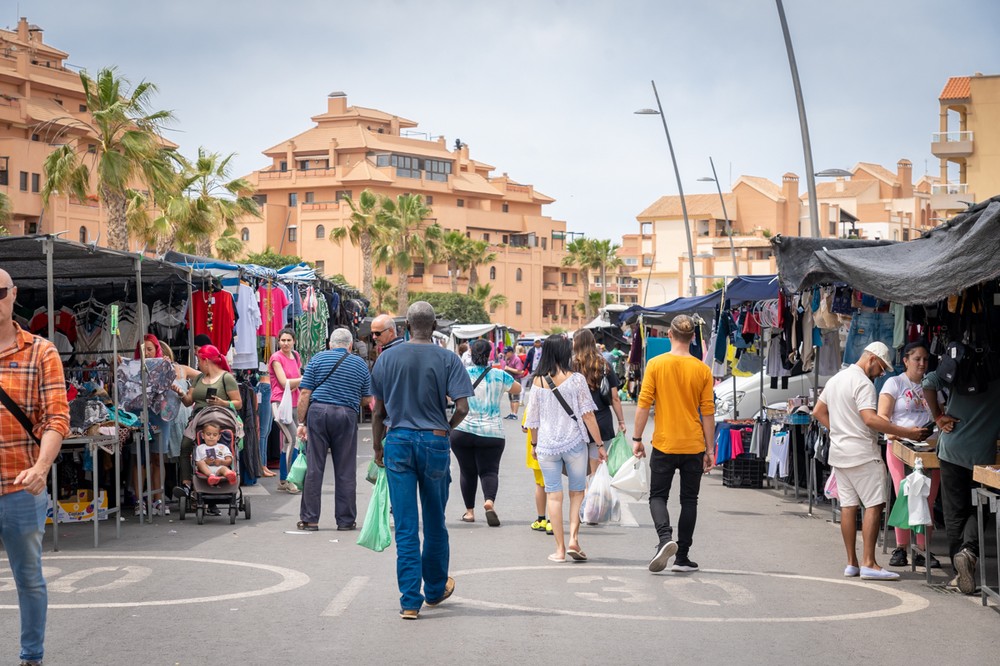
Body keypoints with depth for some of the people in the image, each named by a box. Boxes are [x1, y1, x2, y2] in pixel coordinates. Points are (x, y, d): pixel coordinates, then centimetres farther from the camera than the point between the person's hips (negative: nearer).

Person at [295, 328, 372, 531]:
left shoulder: (317, 359, 7)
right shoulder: (360, 364, 11)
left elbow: (305, 394, 0)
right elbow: (367, 399, 12)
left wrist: (301, 422, 3)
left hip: (318, 412, 0)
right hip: (347, 415, 1)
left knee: (313, 468, 3)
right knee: (345, 470, 6)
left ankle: (309, 519, 5)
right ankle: (346, 520, 9)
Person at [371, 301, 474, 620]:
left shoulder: (387, 358, 2)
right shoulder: (448, 359, -4)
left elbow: (378, 410, 5)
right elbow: (462, 407, -11)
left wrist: (377, 446, 16)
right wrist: (447, 427, 8)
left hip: (398, 441, 1)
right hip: (434, 442, -1)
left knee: (405, 526, 1)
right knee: (435, 522, 16)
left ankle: (410, 600, -2)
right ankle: (436, 589, 31)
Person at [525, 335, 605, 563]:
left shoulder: (538, 382, 0)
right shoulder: (576, 379, -7)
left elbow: (532, 419, 6)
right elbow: (588, 415, -6)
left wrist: (534, 444, 20)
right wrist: (600, 444, 1)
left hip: (546, 446, 1)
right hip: (574, 442, -1)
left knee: (553, 495, 6)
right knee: (577, 492, 13)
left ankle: (560, 548, 6)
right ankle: (573, 539, -1)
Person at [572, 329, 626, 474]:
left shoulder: (571, 366, -4)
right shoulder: (604, 366, 3)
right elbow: (615, 398, 4)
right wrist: (621, 421, 13)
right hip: (602, 423, 1)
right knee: (599, 471, 5)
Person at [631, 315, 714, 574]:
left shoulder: (655, 364, -6)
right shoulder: (702, 370, -3)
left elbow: (644, 404, -7)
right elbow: (708, 412, 0)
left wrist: (637, 439, 2)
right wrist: (710, 448, 7)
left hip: (664, 445, -1)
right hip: (694, 446, 1)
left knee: (658, 496, 10)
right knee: (689, 500, 11)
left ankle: (665, 538, -16)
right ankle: (682, 557, 13)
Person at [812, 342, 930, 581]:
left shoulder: (836, 379, 16)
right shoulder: (863, 383, -13)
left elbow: (818, 411, 23)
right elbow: (870, 419, -24)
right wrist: (907, 433, -24)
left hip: (839, 453, 9)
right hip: (862, 453, -9)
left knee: (848, 506, 9)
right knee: (874, 505, -8)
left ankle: (852, 563, 11)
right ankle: (868, 563, -13)